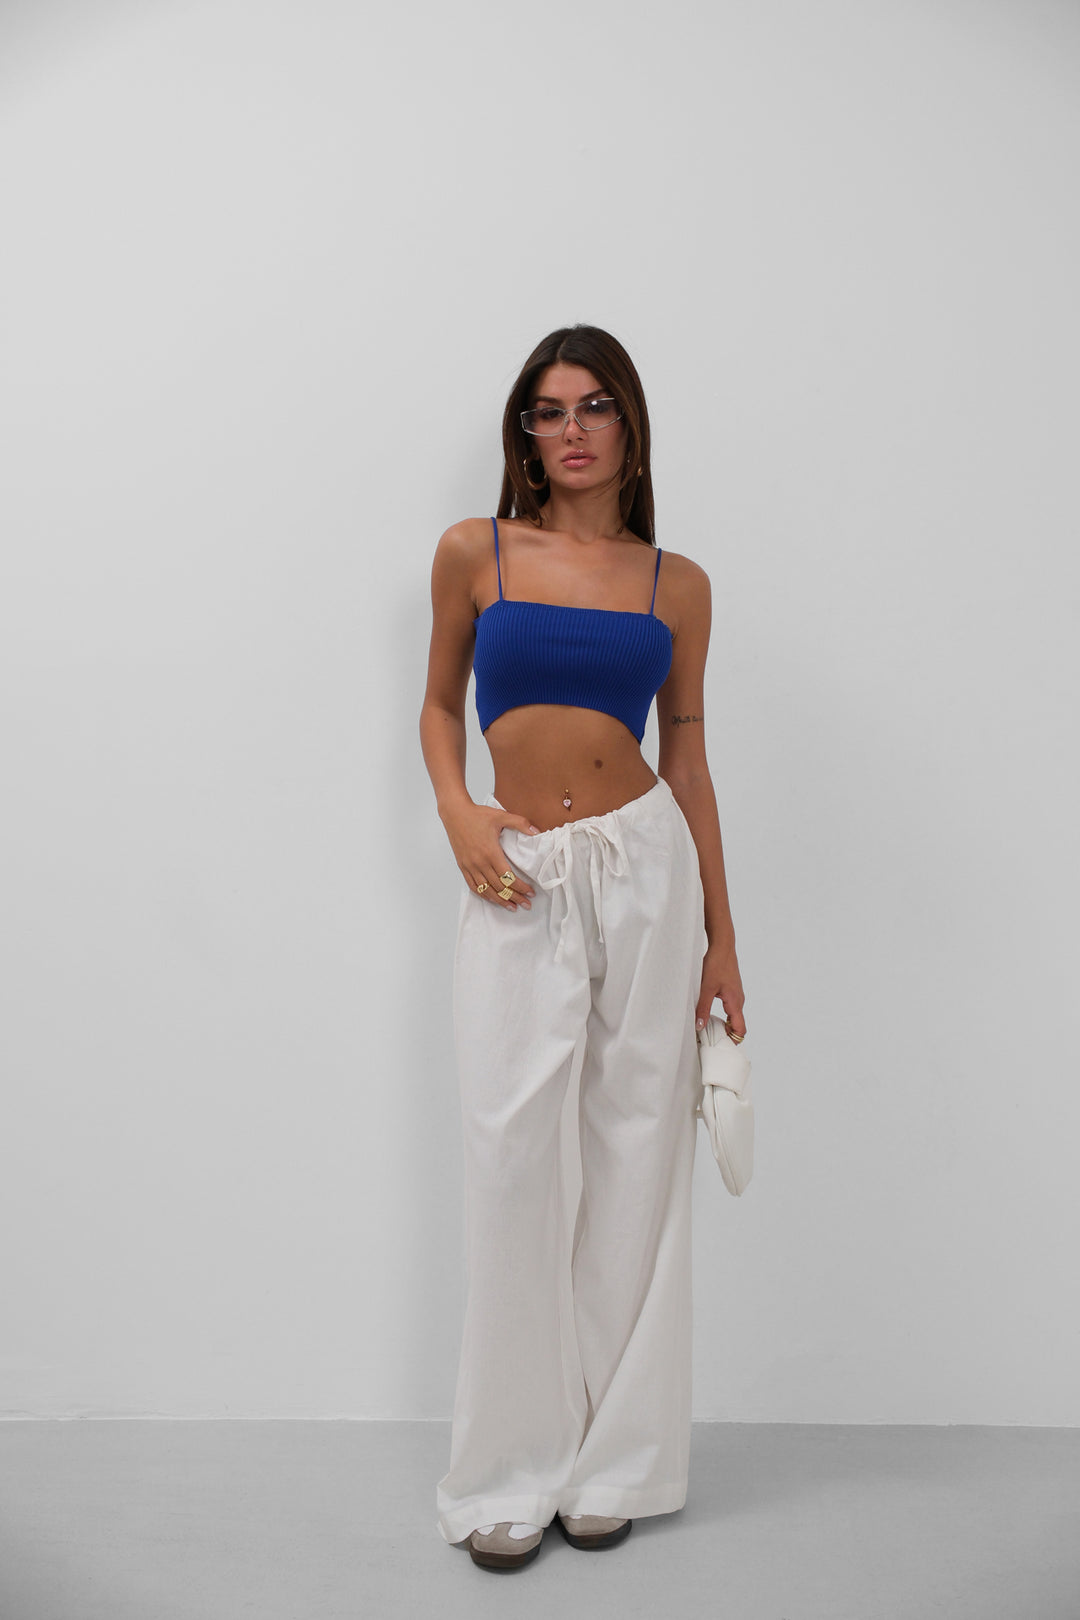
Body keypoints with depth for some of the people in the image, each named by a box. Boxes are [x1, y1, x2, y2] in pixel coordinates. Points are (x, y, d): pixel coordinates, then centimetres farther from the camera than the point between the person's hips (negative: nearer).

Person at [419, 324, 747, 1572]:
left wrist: (722, 938, 8)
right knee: (509, 1155, -2)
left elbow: (688, 754, 9)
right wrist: (456, 810, -7)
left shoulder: (677, 584, 7)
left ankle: (616, 1461, 23)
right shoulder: (475, 554, 5)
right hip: (520, 882, 0)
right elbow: (440, 704, 14)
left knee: (639, 1151, 5)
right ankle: (513, 1470, 17)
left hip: (646, 868, 1)